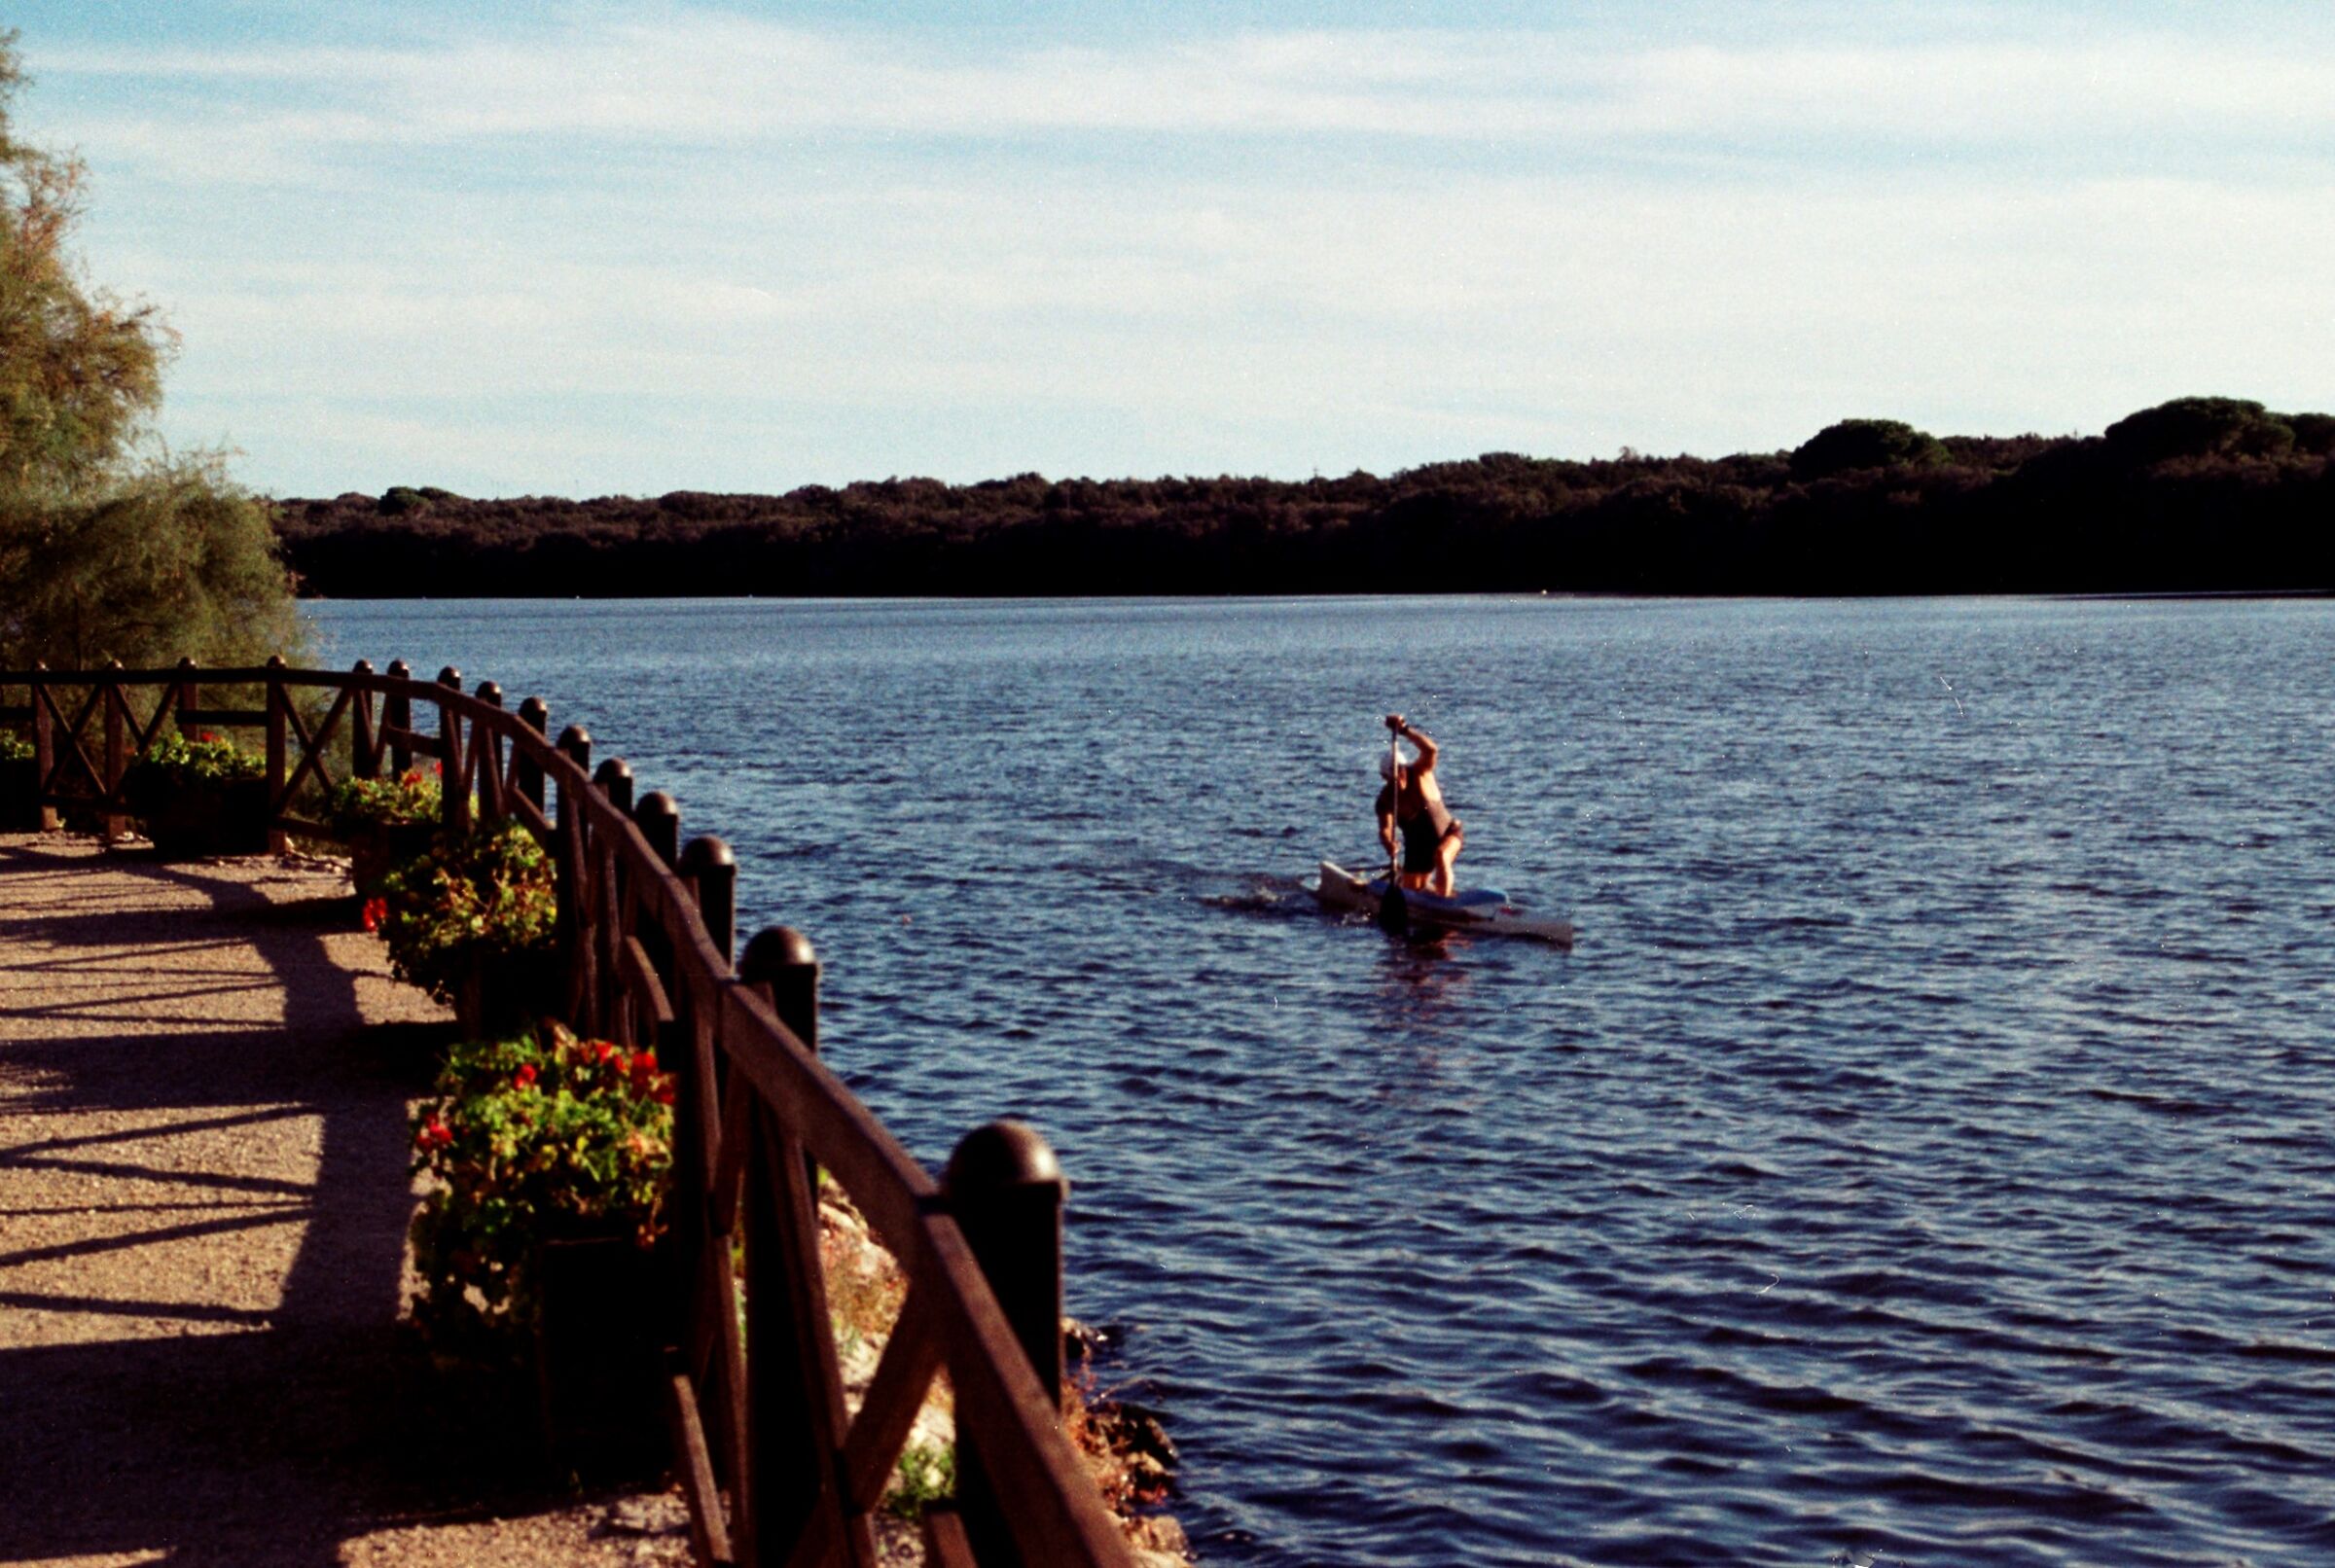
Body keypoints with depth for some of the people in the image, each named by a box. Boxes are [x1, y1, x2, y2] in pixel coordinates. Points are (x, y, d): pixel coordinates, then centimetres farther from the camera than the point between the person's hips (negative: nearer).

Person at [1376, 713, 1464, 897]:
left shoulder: (1419, 773, -22)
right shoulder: (1385, 799, -16)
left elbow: (1430, 750, -42)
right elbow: (1385, 828, -30)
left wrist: (1404, 730, -52)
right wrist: (1388, 844, -54)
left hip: (1449, 834, -4)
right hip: (1417, 846, 4)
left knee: (1440, 854, -37)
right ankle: (1433, 890, 45)